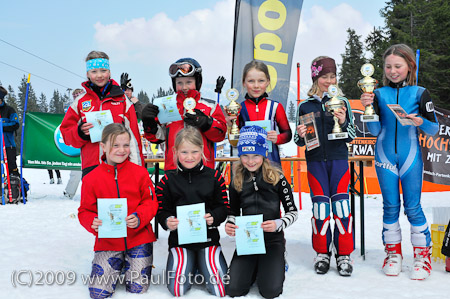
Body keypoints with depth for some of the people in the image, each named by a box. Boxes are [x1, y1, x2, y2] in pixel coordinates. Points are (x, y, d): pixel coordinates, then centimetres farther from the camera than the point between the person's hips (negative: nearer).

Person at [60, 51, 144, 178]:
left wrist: (136, 168, 1)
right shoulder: (80, 102, 12)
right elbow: (66, 133, 13)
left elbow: (133, 136, 8)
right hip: (91, 166, 1)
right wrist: (80, 132, -9)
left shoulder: (122, 100, 9)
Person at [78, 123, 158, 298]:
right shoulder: (91, 179, -1)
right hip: (107, 241, 0)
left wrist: (139, 218, -19)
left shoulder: (139, 172, -1)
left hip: (138, 238, 0)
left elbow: (151, 202, 1)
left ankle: (132, 264, 31)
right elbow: (85, 211, 4)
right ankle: (118, 265, 23)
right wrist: (93, 223, -19)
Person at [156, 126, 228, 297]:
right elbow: (161, 210, 2)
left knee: (220, 289, -10)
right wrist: (167, 222, -20)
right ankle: (191, 265, 19)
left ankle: (203, 265, 21)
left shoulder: (214, 177, 1)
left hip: (208, 238, 0)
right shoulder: (168, 180, 0)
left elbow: (223, 206, 3)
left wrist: (213, 217, -18)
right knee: (177, 288, -14)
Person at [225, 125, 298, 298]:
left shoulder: (277, 178, -5)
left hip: (273, 240, -3)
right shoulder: (236, 182, 4)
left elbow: (293, 212, -1)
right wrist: (229, 225, -8)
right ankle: (254, 268, 20)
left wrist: (279, 224, -21)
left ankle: (277, 265, 17)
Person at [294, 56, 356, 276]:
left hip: (339, 159, 0)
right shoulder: (305, 106, 5)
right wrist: (300, 135, -13)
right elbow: (299, 141, 9)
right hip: (315, 161, 0)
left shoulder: (342, 102, 5)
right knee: (320, 206, 1)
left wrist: (343, 123, -14)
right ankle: (322, 253, 15)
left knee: (341, 204, -3)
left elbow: (352, 136, 5)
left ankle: (344, 254, 7)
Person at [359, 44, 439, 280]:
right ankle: (393, 253, 19)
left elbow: (434, 129, 1)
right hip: (385, 155, 2)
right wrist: (369, 108, -13)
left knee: (412, 206, 0)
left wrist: (420, 121, -19)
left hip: (410, 156, -1)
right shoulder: (379, 94, 4)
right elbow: (375, 131, 1)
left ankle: (422, 255, 13)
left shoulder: (420, 93, 0)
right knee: (390, 206, 7)